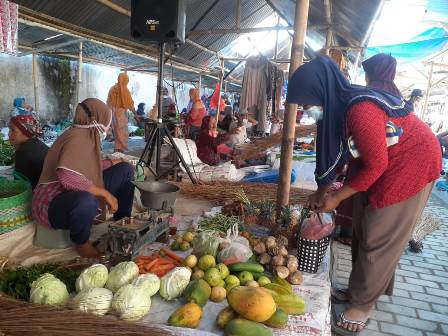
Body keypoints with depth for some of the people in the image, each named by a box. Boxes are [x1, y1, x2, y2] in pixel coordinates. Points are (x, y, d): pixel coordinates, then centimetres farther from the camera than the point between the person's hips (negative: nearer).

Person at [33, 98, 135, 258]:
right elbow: (66, 176, -38)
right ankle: (81, 242, -11)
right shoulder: (77, 137, -24)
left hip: (81, 194, 10)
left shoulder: (88, 135, 5)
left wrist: (112, 162, 17)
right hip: (54, 203, -10)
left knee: (125, 169, 8)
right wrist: (105, 193, -32)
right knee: (85, 202, -45)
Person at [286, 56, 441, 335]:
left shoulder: (360, 110, -33)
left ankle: (362, 306, 13)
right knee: (363, 229, 14)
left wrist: (336, 197, -17)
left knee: (379, 237, -3)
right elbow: (336, 151, 5)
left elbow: (376, 165, -25)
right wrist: (321, 191, 6)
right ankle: (363, 287, 31)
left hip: (412, 164, -9)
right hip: (378, 163, 9)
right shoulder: (338, 106, -5)